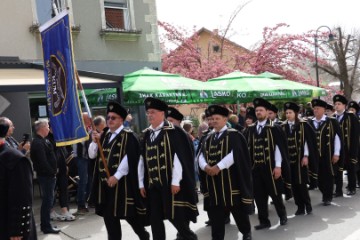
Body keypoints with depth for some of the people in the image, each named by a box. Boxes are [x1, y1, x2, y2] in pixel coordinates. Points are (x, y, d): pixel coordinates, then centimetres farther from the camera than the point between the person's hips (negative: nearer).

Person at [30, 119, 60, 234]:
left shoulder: (42, 141, 14)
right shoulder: (38, 143, -18)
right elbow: (43, 162, -22)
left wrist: (54, 170, 10)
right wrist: (52, 172, -15)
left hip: (47, 175, 10)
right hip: (46, 175, -10)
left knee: (48, 199, 17)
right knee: (48, 200, -3)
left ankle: (45, 224, 27)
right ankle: (46, 226, 6)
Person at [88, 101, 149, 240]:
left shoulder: (128, 136, -9)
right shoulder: (104, 135, 12)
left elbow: (129, 158, -18)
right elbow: (92, 155, 11)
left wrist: (116, 176, -21)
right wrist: (94, 141, -7)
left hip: (121, 181, -6)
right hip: (105, 181, 6)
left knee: (128, 213, 3)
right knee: (109, 215, 9)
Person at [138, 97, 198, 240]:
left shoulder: (173, 131, -7)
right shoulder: (146, 134, 11)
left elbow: (178, 157, -13)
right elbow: (142, 160, 11)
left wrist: (175, 181, -17)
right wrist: (141, 183, 9)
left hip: (170, 183, -6)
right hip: (152, 184, 6)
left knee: (175, 217, 1)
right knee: (155, 219, 8)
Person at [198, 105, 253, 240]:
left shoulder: (233, 135, -5)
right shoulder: (209, 139, 13)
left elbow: (234, 154, -18)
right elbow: (202, 156, 3)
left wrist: (218, 167, -23)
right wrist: (206, 167, -18)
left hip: (231, 180, -5)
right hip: (214, 182, 5)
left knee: (237, 209, 9)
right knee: (215, 212, 6)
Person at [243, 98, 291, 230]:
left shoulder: (274, 127, -6)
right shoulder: (250, 129, 7)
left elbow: (279, 147, -9)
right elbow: (248, 148, 6)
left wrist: (278, 166, -14)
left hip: (270, 167, -4)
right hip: (256, 167, 4)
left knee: (275, 193, 9)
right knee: (259, 195, 8)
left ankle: (282, 215, 33)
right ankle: (264, 221, 20)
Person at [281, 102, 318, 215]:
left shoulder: (303, 125, -4)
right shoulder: (283, 126, 4)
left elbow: (307, 141, -6)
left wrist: (306, 156, -12)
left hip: (300, 158, -3)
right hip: (288, 159, 3)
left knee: (301, 183, -4)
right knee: (293, 184, 5)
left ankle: (307, 203, 17)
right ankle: (300, 206, 15)